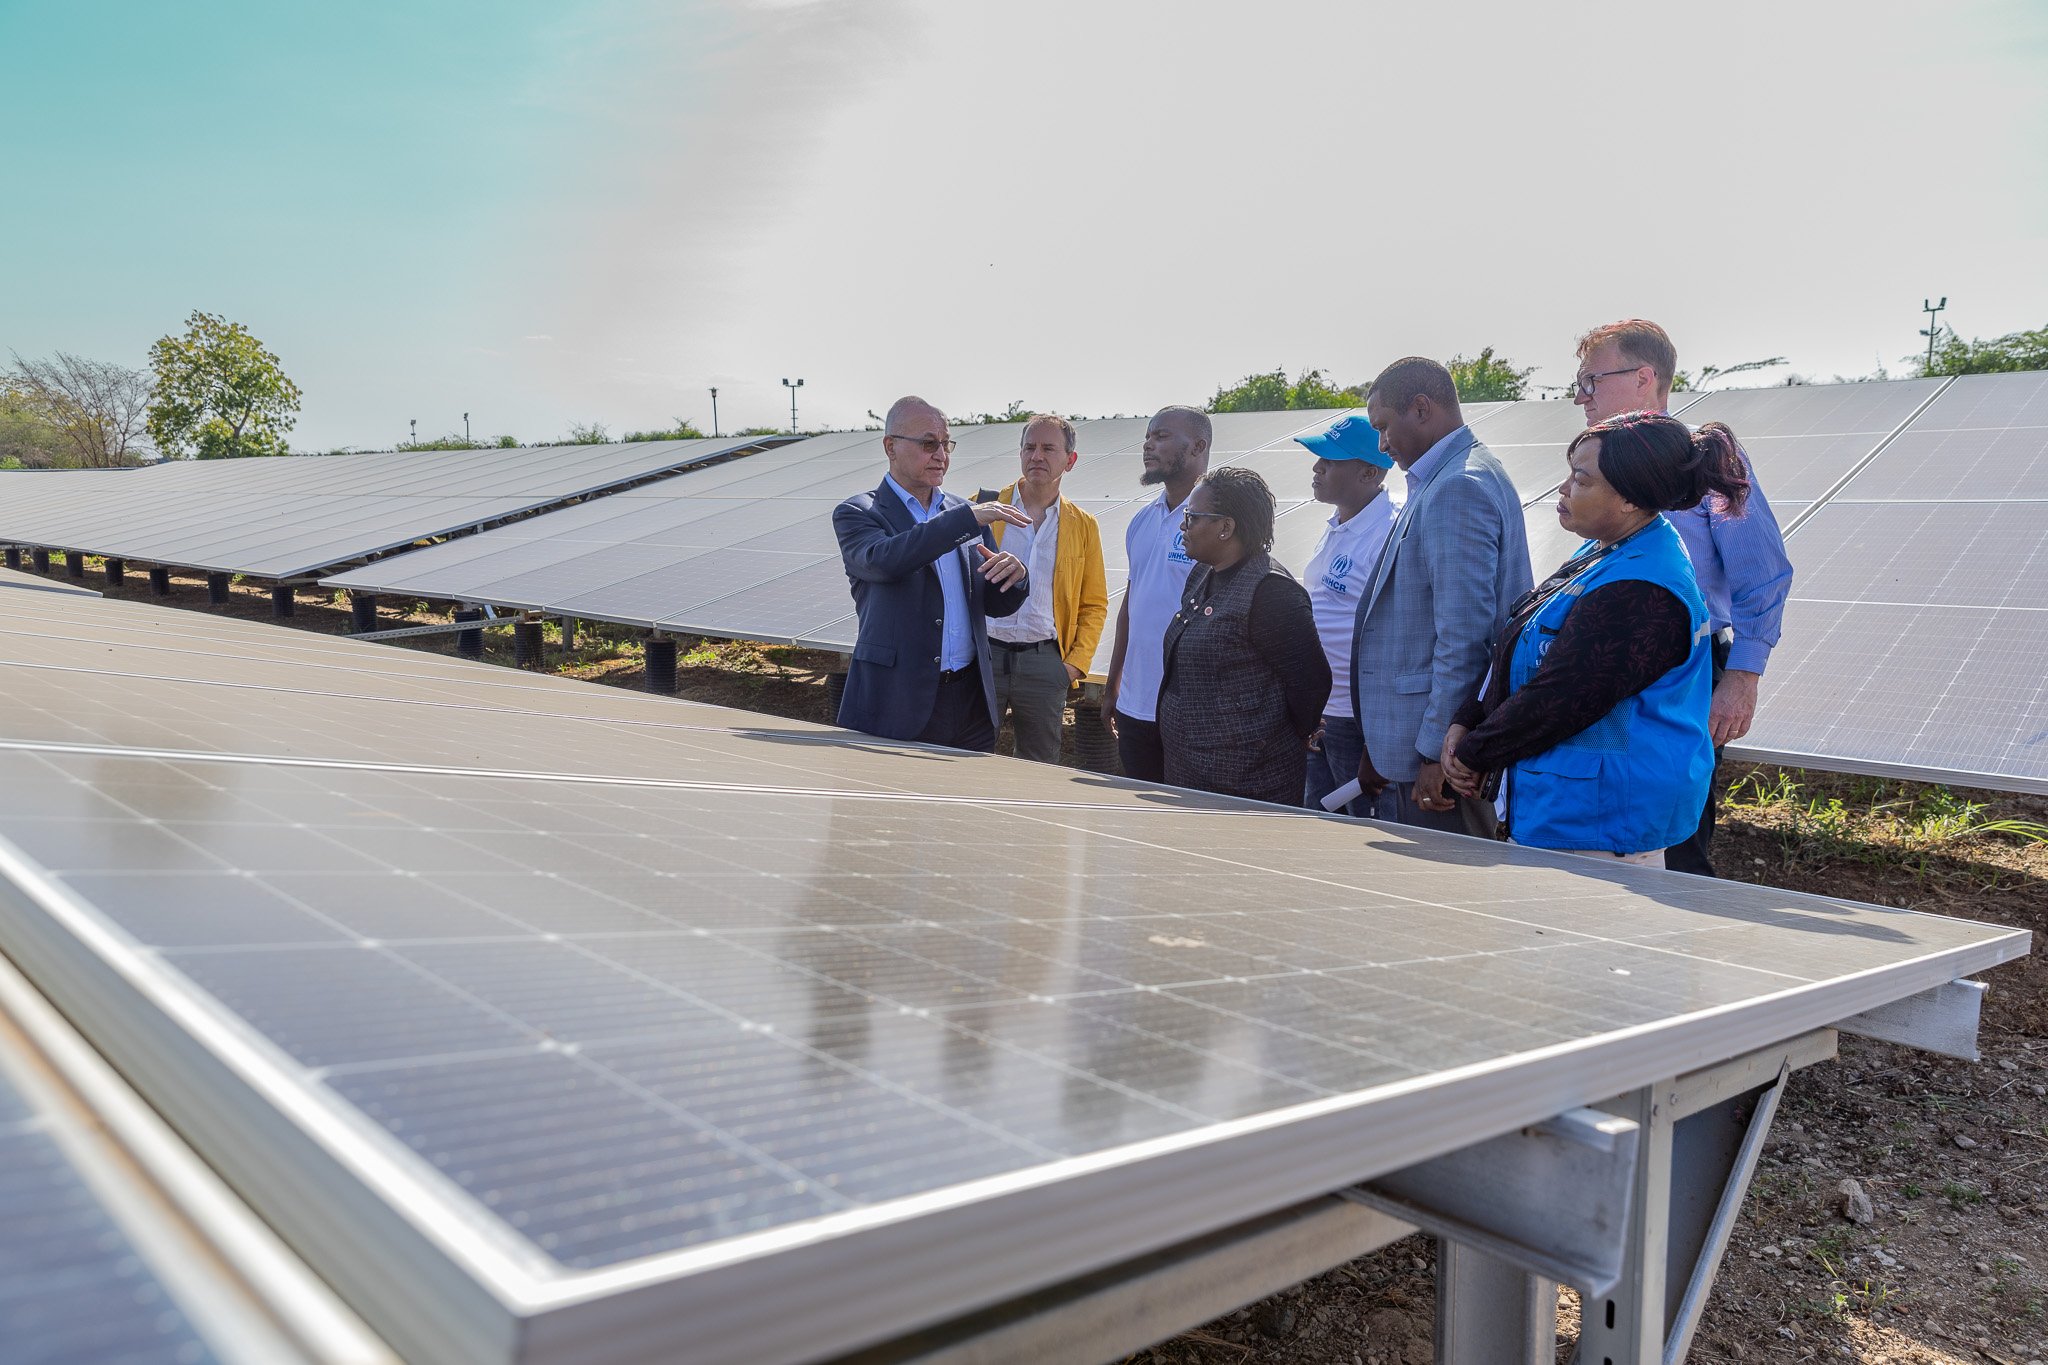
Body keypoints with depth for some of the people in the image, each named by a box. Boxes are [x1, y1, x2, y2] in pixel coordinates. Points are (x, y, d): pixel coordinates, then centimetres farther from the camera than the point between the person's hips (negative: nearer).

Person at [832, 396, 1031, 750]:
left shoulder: (963, 512, 13)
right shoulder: (858, 513, -1)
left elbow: (996, 604, 14)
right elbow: (882, 559, -24)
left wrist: (1015, 577, -10)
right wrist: (968, 518, -27)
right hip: (897, 705, -5)